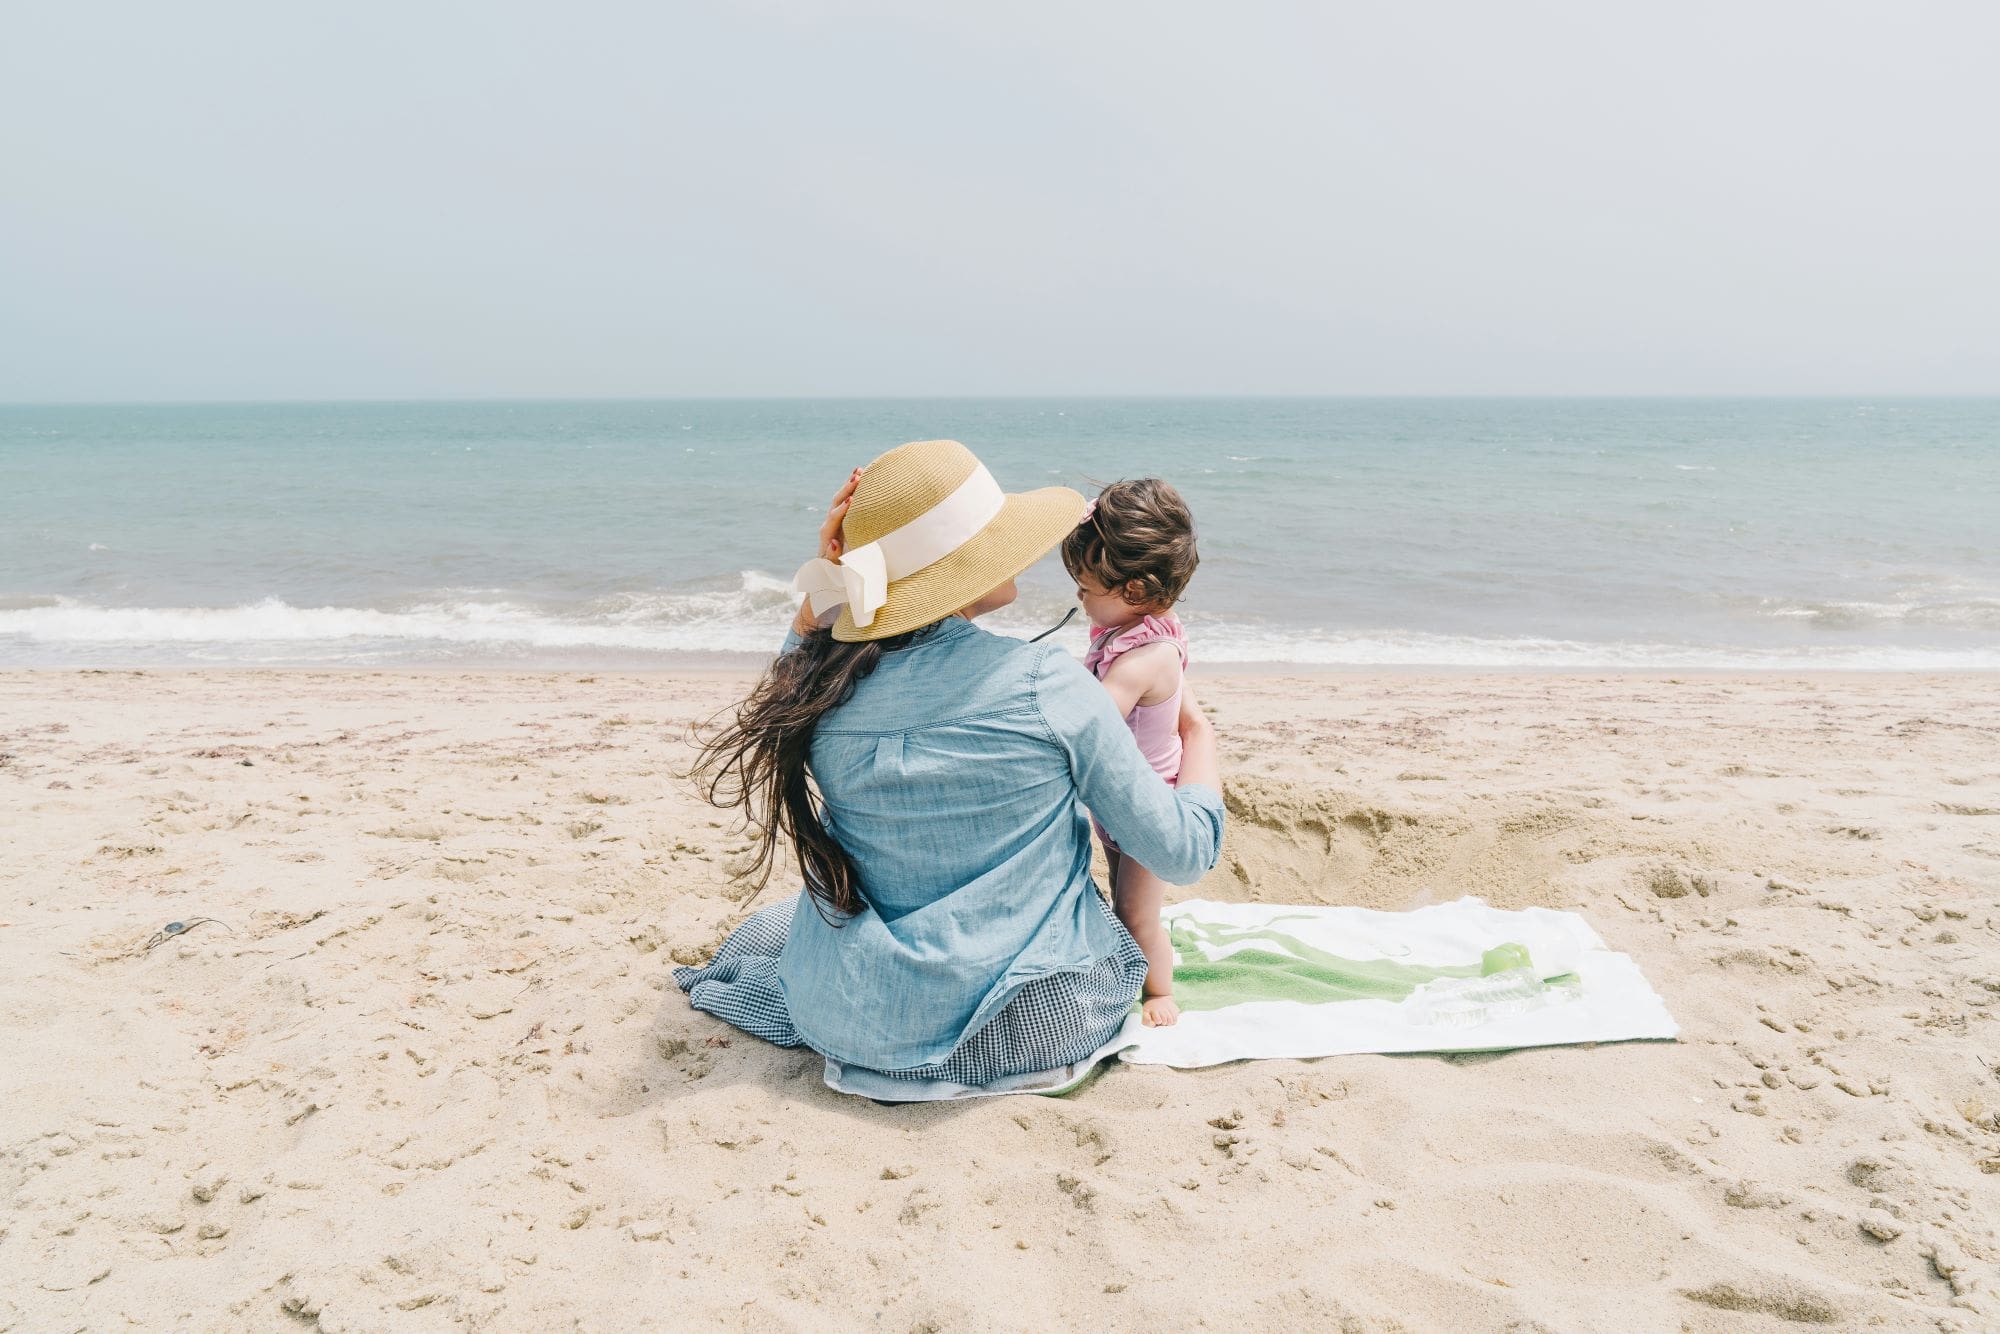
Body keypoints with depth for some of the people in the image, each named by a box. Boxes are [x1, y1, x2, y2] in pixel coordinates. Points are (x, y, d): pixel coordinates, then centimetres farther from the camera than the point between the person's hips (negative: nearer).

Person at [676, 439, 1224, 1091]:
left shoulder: (825, 685, -10)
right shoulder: (1046, 684, -20)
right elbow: (1183, 854, -10)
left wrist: (831, 571, 3)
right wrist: (1197, 731, 8)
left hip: (861, 1027, 5)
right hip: (1029, 1023, -4)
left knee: (765, 927, 37)